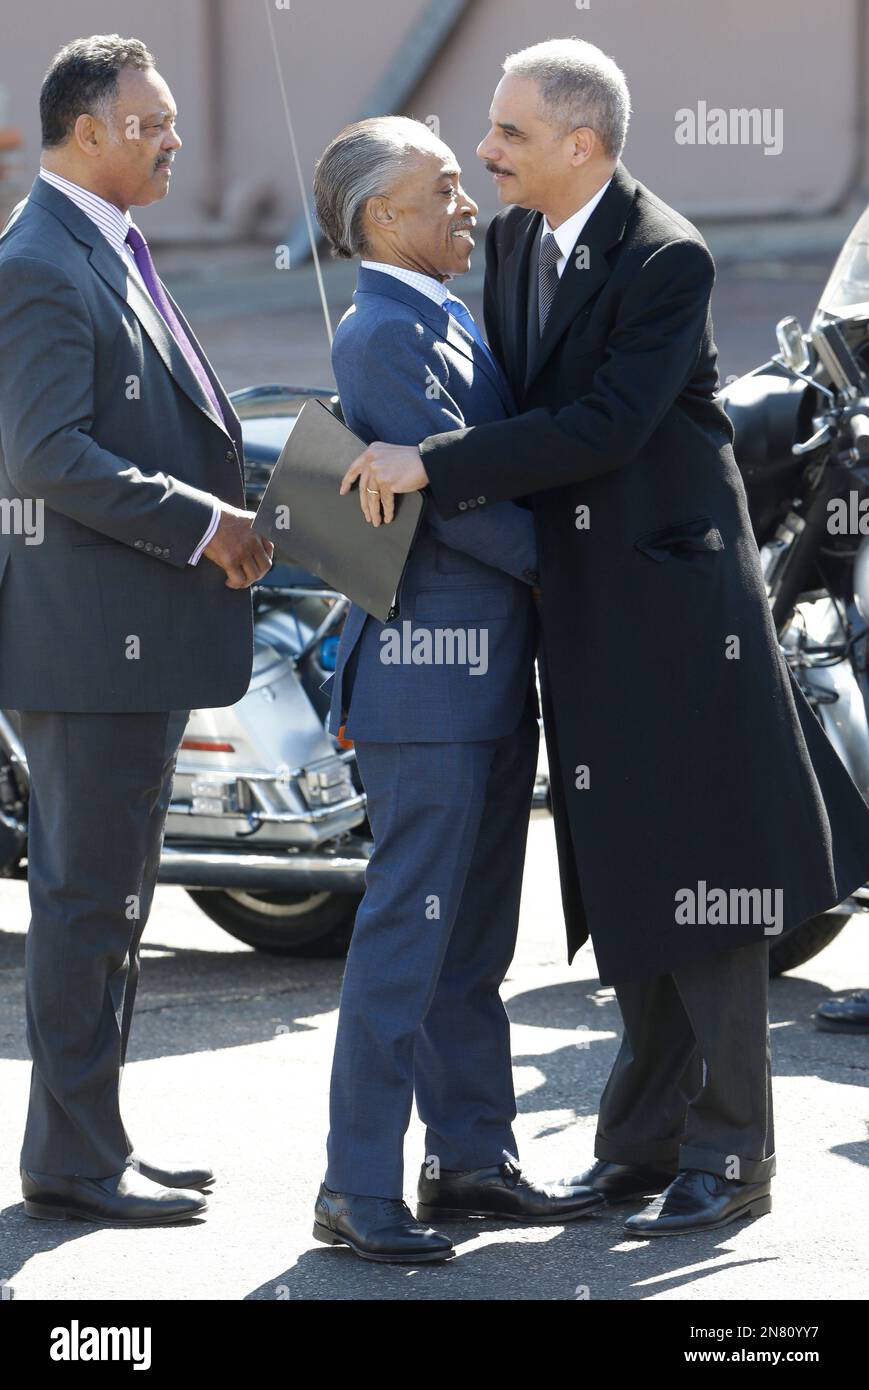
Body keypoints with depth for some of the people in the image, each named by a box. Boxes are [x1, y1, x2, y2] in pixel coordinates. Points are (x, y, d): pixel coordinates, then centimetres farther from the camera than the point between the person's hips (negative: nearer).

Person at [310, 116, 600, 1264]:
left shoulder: (450, 325, 18)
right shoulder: (384, 332, -13)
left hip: (492, 669, 10)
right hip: (428, 660, -10)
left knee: (474, 937, 14)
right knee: (409, 931, -8)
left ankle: (474, 1157, 21)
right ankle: (359, 1190, -5)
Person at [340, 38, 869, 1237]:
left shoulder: (668, 261, -17)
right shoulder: (512, 241, 7)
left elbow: (604, 428, -24)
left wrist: (431, 466, -24)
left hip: (675, 598, -8)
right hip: (583, 609, 8)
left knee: (698, 876, -4)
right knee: (624, 884, 13)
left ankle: (730, 1158, 1)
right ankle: (646, 1138, 20)